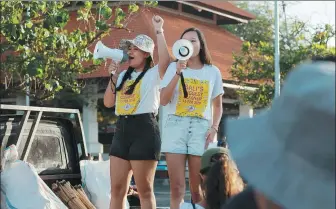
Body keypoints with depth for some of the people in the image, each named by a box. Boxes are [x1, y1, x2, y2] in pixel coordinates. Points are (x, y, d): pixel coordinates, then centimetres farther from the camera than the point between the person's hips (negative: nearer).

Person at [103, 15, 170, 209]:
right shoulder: (124, 75, 17)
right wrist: (114, 76, 6)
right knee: (117, 188, 7)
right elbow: (108, 102, 15)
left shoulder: (154, 74, -1)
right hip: (122, 130, 6)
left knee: (144, 190, -1)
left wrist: (159, 31, -16)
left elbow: (165, 60, -23)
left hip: (145, 130, -6)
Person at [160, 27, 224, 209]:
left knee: (198, 187, 0)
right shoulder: (174, 67, 7)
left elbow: (217, 105, 15)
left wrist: (214, 127, -1)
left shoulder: (213, 72, 10)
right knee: (177, 186, -4)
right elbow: (163, 100, -3)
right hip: (175, 126, 0)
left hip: (201, 128, 0)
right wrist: (178, 73, -10)